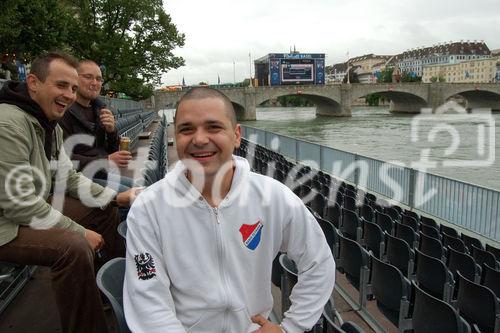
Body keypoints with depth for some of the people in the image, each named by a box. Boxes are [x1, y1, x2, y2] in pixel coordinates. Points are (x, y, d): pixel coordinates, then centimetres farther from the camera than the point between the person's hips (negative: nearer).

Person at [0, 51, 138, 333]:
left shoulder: (51, 125, 5)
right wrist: (79, 231, -22)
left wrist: (117, 197, -3)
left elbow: (68, 177, 9)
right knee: (74, 246, -30)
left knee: (104, 210, 10)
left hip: (33, 205, 10)